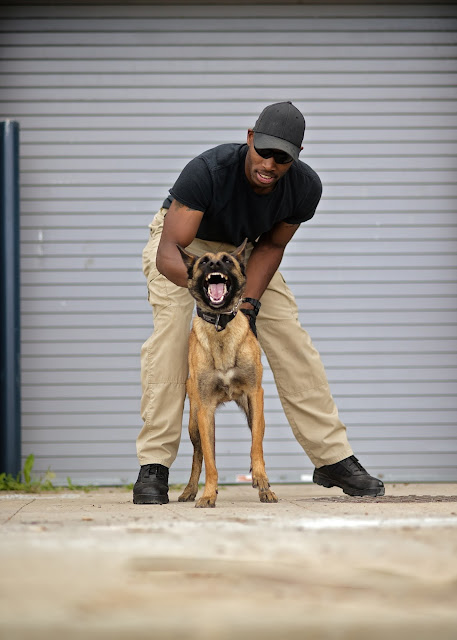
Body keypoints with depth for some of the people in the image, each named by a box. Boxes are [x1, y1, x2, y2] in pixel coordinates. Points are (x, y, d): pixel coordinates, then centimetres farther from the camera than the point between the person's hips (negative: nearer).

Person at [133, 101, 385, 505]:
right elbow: (168, 253, -44)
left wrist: (251, 301, -23)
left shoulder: (305, 188, -27)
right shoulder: (208, 172, -41)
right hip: (184, 242, -4)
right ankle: (153, 466, -23)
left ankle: (333, 459, 5)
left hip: (244, 248, 4)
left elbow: (271, 245, -9)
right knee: (170, 331, -25)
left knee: (290, 337, -5)